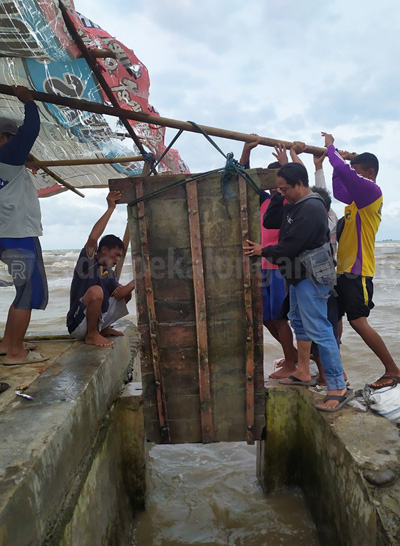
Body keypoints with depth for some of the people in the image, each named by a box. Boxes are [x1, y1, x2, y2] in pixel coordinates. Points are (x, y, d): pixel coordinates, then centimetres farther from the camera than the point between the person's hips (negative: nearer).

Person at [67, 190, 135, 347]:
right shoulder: (88, 259, -11)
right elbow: (93, 238, -31)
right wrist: (110, 208, -28)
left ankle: (103, 328, 17)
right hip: (78, 326, -8)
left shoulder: (110, 273, 10)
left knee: (127, 294, 13)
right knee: (96, 290, -35)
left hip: (98, 319, 8)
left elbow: (118, 294, -5)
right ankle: (92, 335, -16)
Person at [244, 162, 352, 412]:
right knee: (299, 322, 19)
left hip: (311, 278, -11)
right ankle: (303, 373, 33)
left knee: (319, 330, -10)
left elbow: (290, 246, -22)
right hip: (299, 276, 11)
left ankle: (339, 388, -2)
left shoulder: (311, 209, -22)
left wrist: (263, 251, -10)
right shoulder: (296, 206, 11)